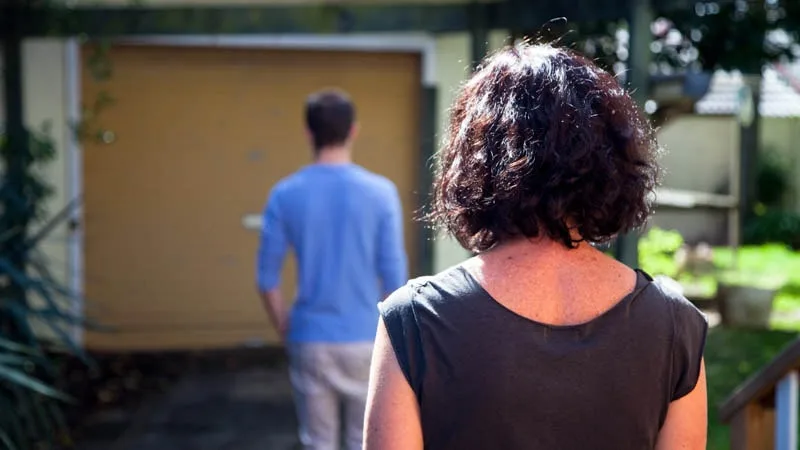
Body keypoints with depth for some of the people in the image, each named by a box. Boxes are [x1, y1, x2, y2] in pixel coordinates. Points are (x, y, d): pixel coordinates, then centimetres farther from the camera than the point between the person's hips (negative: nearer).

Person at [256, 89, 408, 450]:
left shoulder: (285, 195, -5)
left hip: (311, 341, 1)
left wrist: (286, 331, 12)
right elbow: (394, 276, -8)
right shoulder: (380, 192, -8)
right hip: (365, 340, -1)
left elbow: (267, 279, -2)